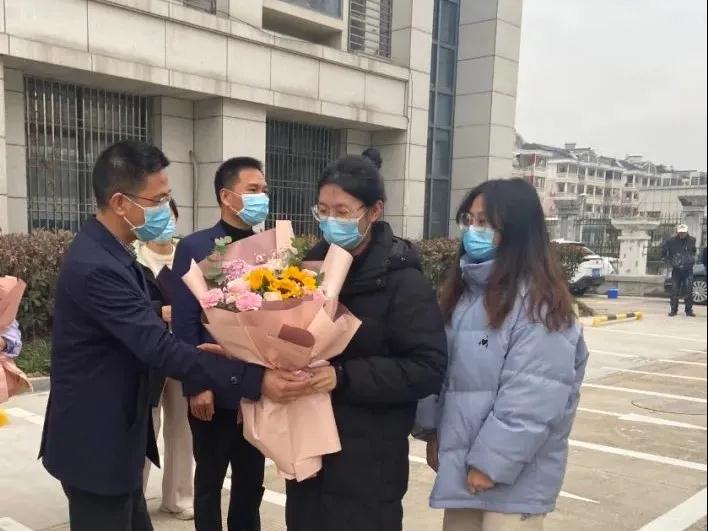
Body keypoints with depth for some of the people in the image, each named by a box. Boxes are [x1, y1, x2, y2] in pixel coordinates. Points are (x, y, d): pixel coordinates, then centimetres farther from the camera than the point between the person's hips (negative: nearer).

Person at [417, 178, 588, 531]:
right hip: (462, 461, 7)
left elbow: (533, 398, -21)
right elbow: (439, 365, 11)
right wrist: (433, 429, 9)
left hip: (514, 474, -7)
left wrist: (491, 460, -19)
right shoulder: (464, 288, 8)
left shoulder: (538, 302, -17)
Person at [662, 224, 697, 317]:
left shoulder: (692, 240, 2)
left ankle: (689, 310, 4)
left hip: (688, 270, 0)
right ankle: (673, 310, 7)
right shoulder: (671, 241, -3)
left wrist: (692, 260, 13)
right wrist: (669, 262, 5)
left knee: (688, 291, -4)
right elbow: (663, 253, 9)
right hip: (676, 270, 0)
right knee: (674, 291, 0)